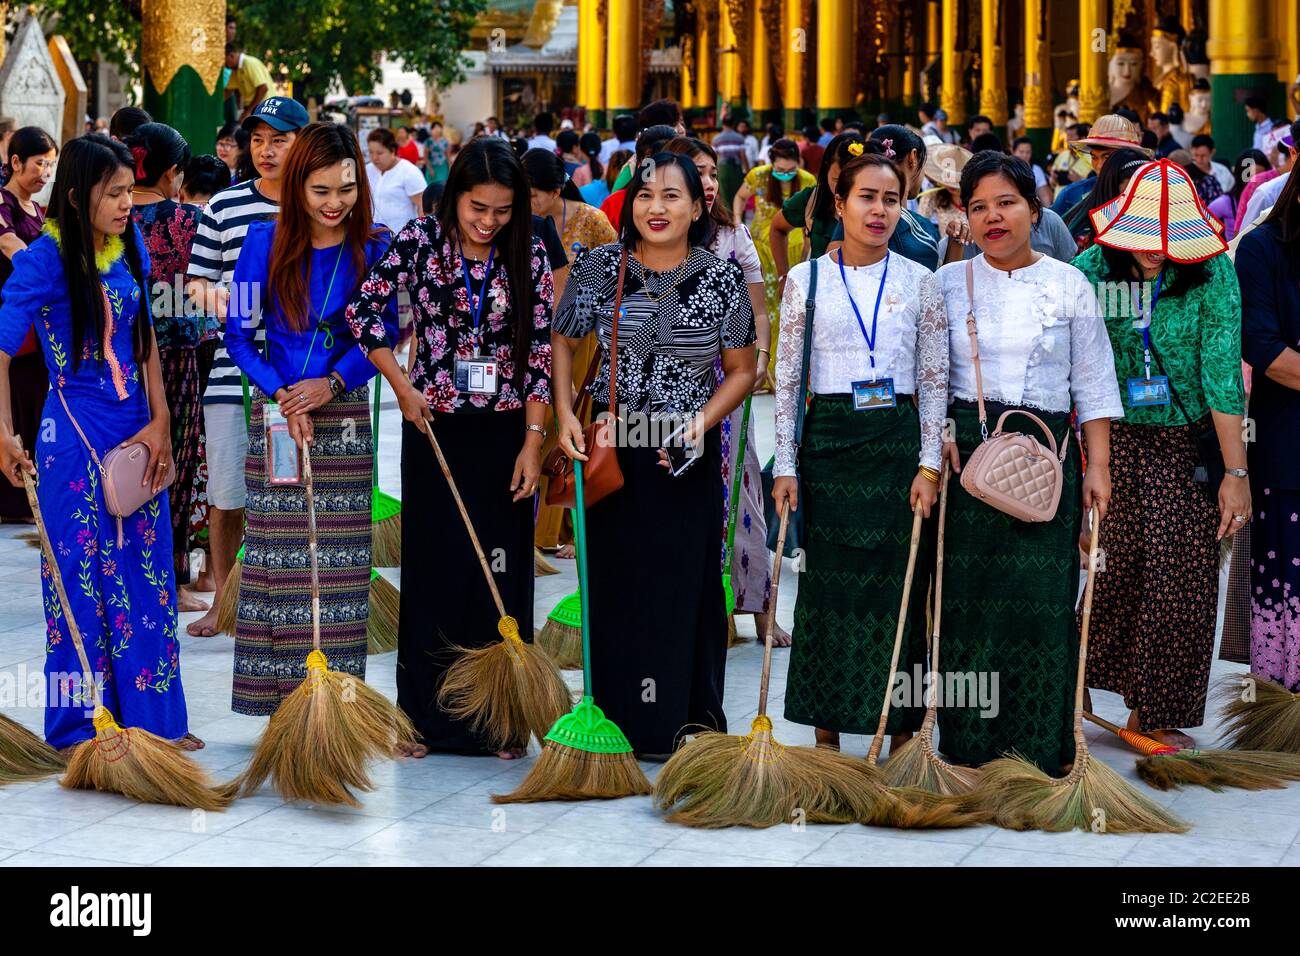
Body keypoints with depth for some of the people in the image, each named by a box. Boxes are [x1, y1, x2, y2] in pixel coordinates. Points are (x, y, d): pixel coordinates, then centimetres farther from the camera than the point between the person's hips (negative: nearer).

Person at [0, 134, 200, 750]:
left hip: (138, 429, 6)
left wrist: (160, 422, 2)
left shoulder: (130, 248, 6)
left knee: (147, 572, 9)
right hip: (75, 435, -6)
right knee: (82, 576, 1)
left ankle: (153, 716, 18)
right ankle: (79, 727, 12)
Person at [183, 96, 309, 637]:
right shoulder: (225, 206, 6)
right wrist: (207, 291, -12)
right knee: (225, 496, 7)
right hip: (233, 372, 1)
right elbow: (197, 279, 11)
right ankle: (223, 603, 22)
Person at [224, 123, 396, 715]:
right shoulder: (265, 243, 0)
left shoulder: (374, 249, 1)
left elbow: (386, 335, 2)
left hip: (345, 414, 1)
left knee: (340, 561, 1)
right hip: (275, 414, 0)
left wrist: (333, 383, -12)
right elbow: (239, 334, 1)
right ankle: (280, 701, 4)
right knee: (277, 552, -1)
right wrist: (281, 397, -11)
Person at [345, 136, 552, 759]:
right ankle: (427, 718, 12)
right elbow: (363, 309, -1)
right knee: (430, 568, 4)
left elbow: (539, 351, -1)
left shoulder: (528, 255, -1)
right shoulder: (420, 241, -5)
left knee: (502, 572, 3)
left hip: (504, 432, 1)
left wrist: (532, 441, -5)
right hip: (434, 428, -1)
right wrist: (403, 387, -5)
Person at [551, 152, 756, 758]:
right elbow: (563, 343, 11)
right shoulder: (599, 268, -1)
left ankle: (688, 724, 14)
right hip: (612, 448, 1)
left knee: (687, 581, 2)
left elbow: (741, 371, 5)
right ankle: (619, 723, 13)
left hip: (689, 454, 0)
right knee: (614, 580, 3)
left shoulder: (723, 278, -2)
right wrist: (565, 414, -3)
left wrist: (701, 423, -10)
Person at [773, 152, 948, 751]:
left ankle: (903, 735, 10)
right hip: (828, 442, 0)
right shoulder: (806, 279, 3)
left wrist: (929, 464, -4)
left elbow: (935, 381, 4)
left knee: (900, 584, 1)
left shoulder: (921, 282, 4)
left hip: (898, 442, 0)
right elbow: (787, 379, 5)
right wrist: (786, 464, 0)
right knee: (827, 584, 3)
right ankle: (826, 737, 13)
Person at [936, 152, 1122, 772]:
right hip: (964, 451, 1)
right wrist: (939, 430, -7)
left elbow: (1092, 385, 7)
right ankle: (968, 741, 9)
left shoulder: (1069, 286, 6)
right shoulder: (947, 284, 8)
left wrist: (1098, 466, 1)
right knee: (965, 594, -1)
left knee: (1042, 596, -4)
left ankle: (1041, 745, 5)